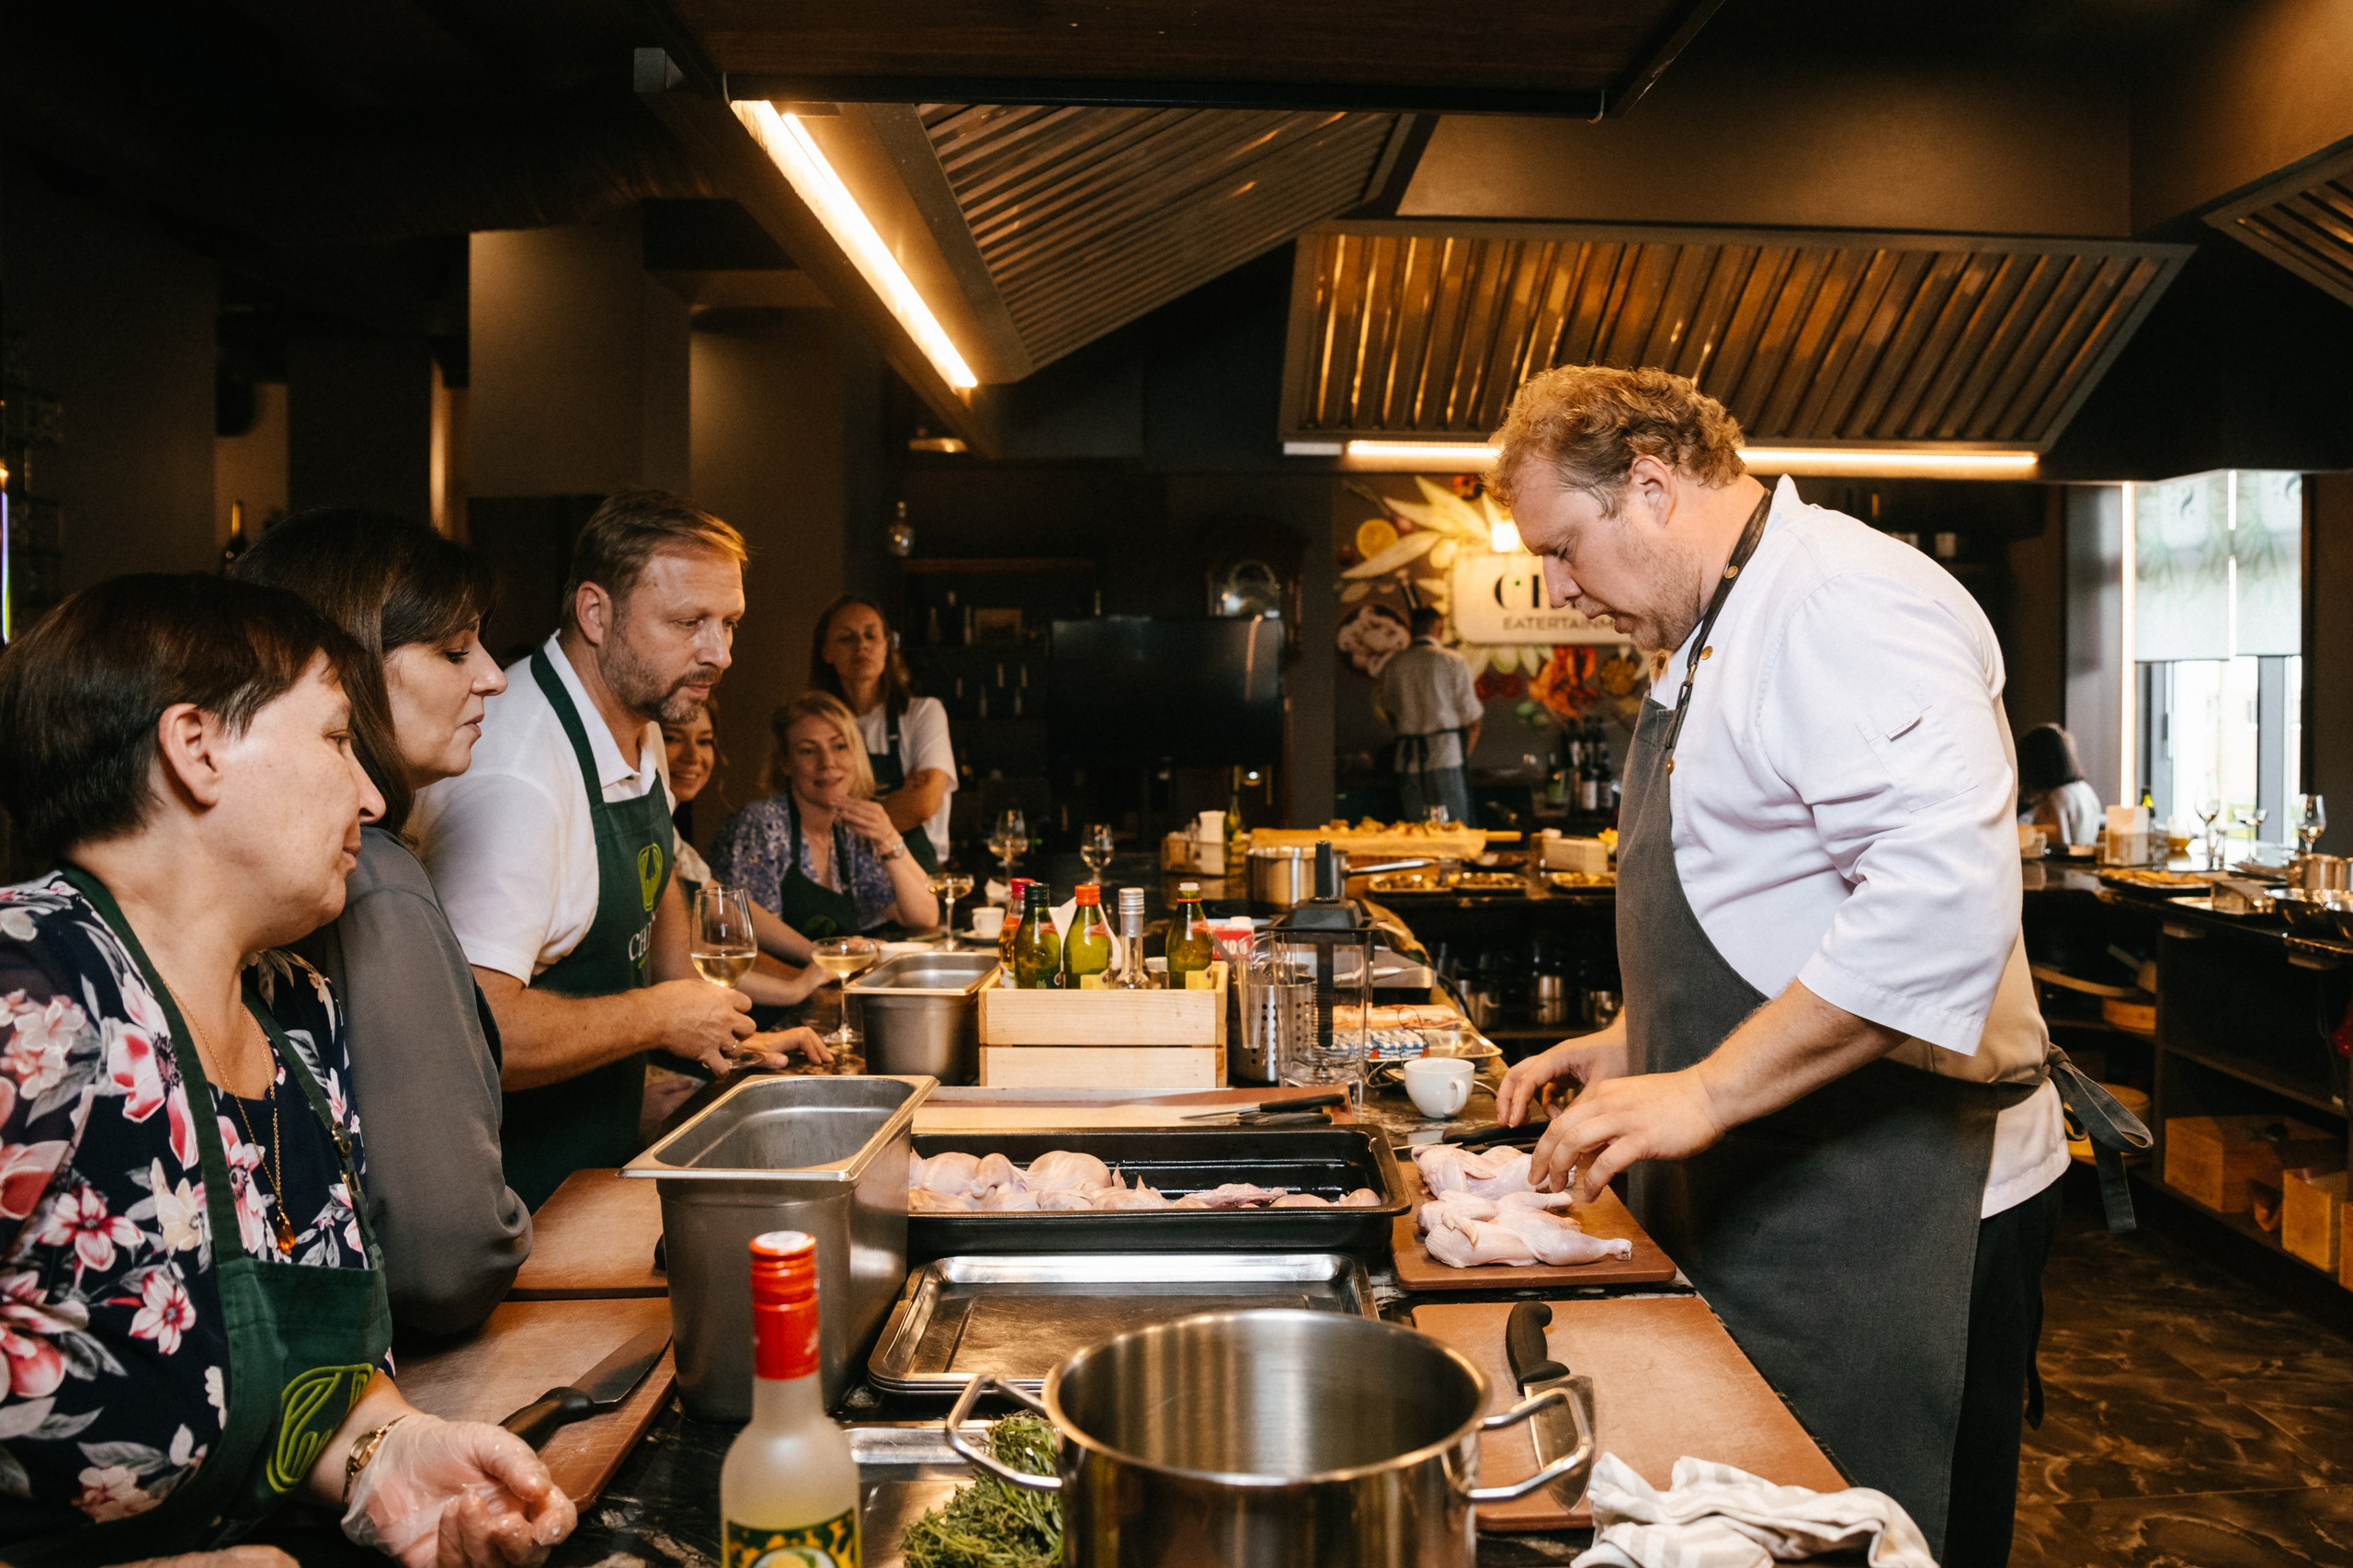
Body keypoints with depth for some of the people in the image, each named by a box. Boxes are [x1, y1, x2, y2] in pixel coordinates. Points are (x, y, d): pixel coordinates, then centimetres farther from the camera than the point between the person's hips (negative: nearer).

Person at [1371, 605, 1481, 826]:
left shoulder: (1394, 663, 6)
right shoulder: (1452, 661, -4)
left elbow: (1388, 712, 16)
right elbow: (1471, 718, -2)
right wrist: (1466, 755, 11)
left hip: (1409, 759, 3)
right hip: (1447, 757, -3)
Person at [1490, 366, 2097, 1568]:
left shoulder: (1846, 603, -18)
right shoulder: (1719, 636, 15)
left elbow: (1943, 896, -31)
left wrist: (1704, 1091, -28)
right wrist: (1636, 1043, 14)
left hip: (1887, 1218, -9)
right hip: (1757, 1200, 9)